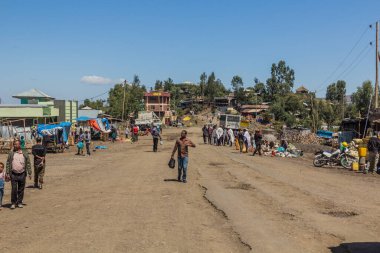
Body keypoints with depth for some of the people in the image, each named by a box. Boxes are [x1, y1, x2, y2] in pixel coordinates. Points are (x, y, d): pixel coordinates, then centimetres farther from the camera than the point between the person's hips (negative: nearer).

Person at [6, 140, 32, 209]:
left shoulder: (25, 154, 5)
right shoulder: (11, 153, 4)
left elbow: (28, 164, 6)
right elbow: (8, 163, 4)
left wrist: (29, 173, 1)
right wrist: (7, 173, -4)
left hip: (22, 174, 1)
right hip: (13, 174, -1)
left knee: (21, 189, 7)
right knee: (14, 189, -3)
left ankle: (19, 202, 18)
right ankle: (13, 203, 8)